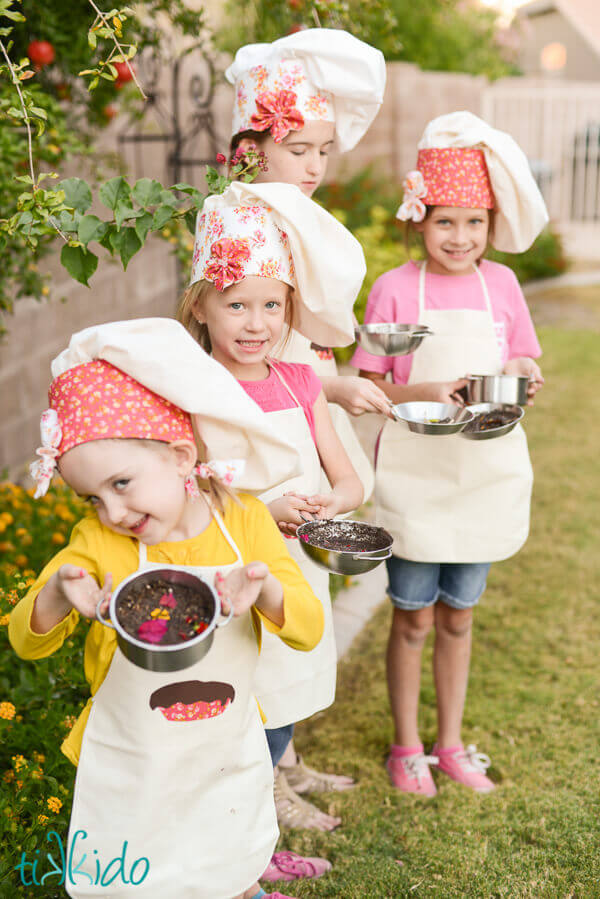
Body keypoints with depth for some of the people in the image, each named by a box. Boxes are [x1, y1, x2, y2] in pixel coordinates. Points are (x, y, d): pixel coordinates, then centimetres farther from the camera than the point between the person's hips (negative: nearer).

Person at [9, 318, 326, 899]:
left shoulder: (244, 521, -12)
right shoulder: (98, 542, -14)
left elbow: (308, 631, -13)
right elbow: (26, 642, -11)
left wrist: (266, 588, -35)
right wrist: (56, 595, -33)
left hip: (230, 758, 2)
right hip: (130, 768, -1)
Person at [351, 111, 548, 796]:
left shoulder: (501, 285, 1)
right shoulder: (394, 289, -8)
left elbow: (524, 369, 9)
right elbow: (369, 388, -7)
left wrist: (524, 381, -14)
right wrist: (425, 393, -24)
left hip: (485, 475, 3)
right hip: (415, 476, -3)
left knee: (458, 615, 16)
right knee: (413, 618, 9)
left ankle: (450, 742, 34)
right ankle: (406, 746, 29)